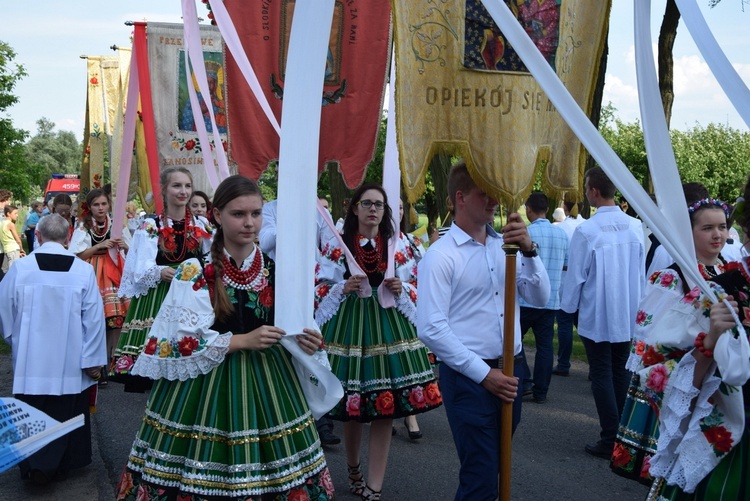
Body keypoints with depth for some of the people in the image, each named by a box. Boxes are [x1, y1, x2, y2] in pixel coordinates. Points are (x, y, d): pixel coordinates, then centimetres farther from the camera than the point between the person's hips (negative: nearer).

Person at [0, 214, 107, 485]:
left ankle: (36, 465, 11)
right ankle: (62, 463, 27)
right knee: (67, 413, 16)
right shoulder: (83, 270, -10)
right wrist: (93, 359, 0)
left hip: (31, 359, 0)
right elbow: (94, 318, -8)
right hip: (70, 361, 0)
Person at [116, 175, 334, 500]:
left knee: (268, 474, 10)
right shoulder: (196, 270, -9)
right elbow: (182, 341, -13)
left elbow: (286, 328, 9)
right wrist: (243, 340, -18)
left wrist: (303, 341, -13)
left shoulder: (277, 268, 2)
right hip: (208, 379, -3)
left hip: (269, 379, 4)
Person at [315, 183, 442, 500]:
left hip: (389, 326, 1)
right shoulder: (336, 244, 2)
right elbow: (321, 289, 2)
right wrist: (344, 288, -16)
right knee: (352, 407, 7)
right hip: (348, 326, -1)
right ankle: (353, 468, 36)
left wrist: (401, 289, -9)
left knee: (386, 408, -1)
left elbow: (415, 289, 12)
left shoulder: (399, 245, 7)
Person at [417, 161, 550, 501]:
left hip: (510, 373, 6)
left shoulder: (506, 245, 6)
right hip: (469, 379, -6)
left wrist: (528, 251, -14)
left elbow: (540, 298, 2)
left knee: (496, 466, 21)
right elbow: (431, 329, -17)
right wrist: (483, 374, -15)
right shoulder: (441, 255, -11)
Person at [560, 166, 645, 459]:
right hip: (629, 314, 5)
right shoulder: (636, 226, -4)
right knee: (621, 371, 16)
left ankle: (610, 439, 9)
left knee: (601, 375, 6)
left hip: (596, 315, -5)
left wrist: (569, 306, 6)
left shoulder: (586, 231, -18)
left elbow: (575, 275, -10)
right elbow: (641, 270, 6)